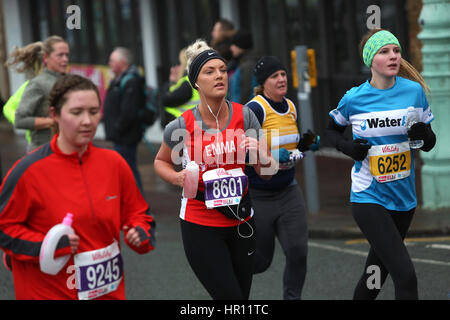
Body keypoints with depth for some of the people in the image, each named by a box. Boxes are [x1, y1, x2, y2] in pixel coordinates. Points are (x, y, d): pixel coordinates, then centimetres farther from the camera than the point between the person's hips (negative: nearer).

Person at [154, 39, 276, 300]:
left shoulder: (245, 116, -3)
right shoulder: (181, 126, -10)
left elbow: (267, 172, 1)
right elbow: (161, 161, 10)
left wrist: (260, 154, -20)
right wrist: (177, 178, -10)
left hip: (241, 220, 4)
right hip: (200, 225, -4)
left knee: (243, 293, 11)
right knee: (231, 297, -10)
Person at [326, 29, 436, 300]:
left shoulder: (414, 91, -1)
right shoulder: (354, 99, -6)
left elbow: (430, 144, 8)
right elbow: (331, 130, 13)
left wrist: (423, 134, -16)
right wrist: (347, 147, -7)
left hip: (403, 197, 4)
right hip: (369, 199, -4)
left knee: (378, 271, 18)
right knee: (405, 275, -16)